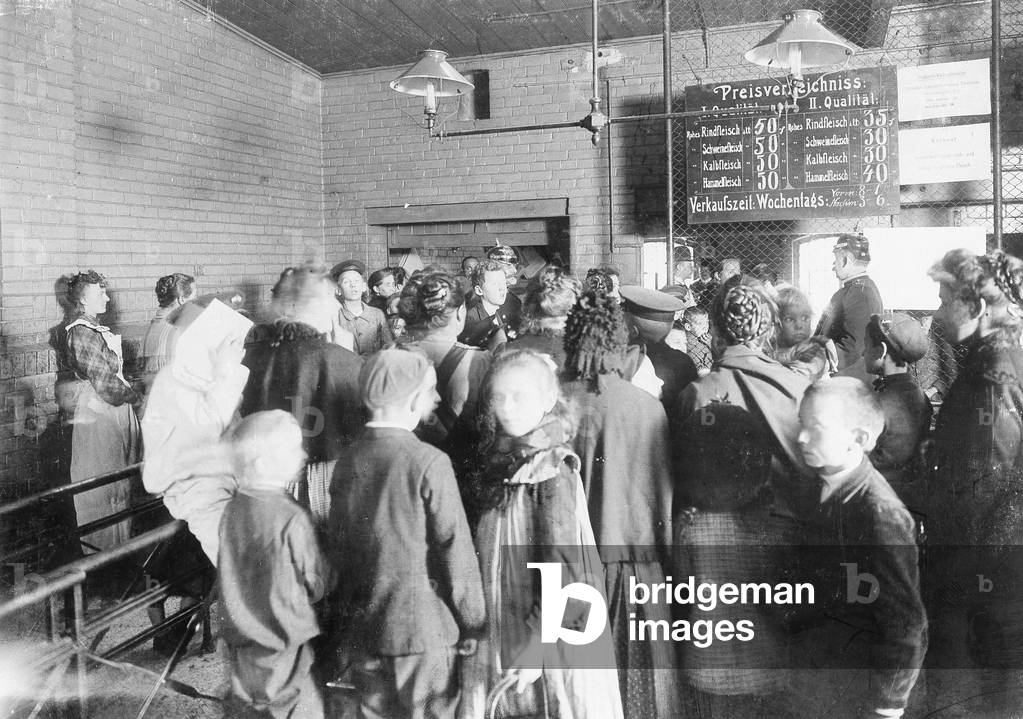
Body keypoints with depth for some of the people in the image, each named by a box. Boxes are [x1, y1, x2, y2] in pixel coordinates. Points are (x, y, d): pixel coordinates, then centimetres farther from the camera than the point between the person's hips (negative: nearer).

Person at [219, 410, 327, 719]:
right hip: (283, 644, -7)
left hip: (240, 634, 7)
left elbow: (230, 574, 9)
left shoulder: (232, 509, -3)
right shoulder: (292, 519, -22)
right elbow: (315, 585, -12)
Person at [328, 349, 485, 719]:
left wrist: (344, 613, 17)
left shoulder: (348, 459, -1)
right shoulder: (429, 462, -17)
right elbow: (454, 550, -14)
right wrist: (472, 623, -3)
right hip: (422, 629, -5)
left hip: (360, 630, 5)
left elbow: (336, 545, 6)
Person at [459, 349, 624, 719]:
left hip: (554, 634, -6)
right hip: (498, 637, 6)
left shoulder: (553, 470, -14)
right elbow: (486, 557, 10)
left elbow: (563, 567, -18)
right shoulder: (495, 461, 5)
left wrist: (537, 641, -22)